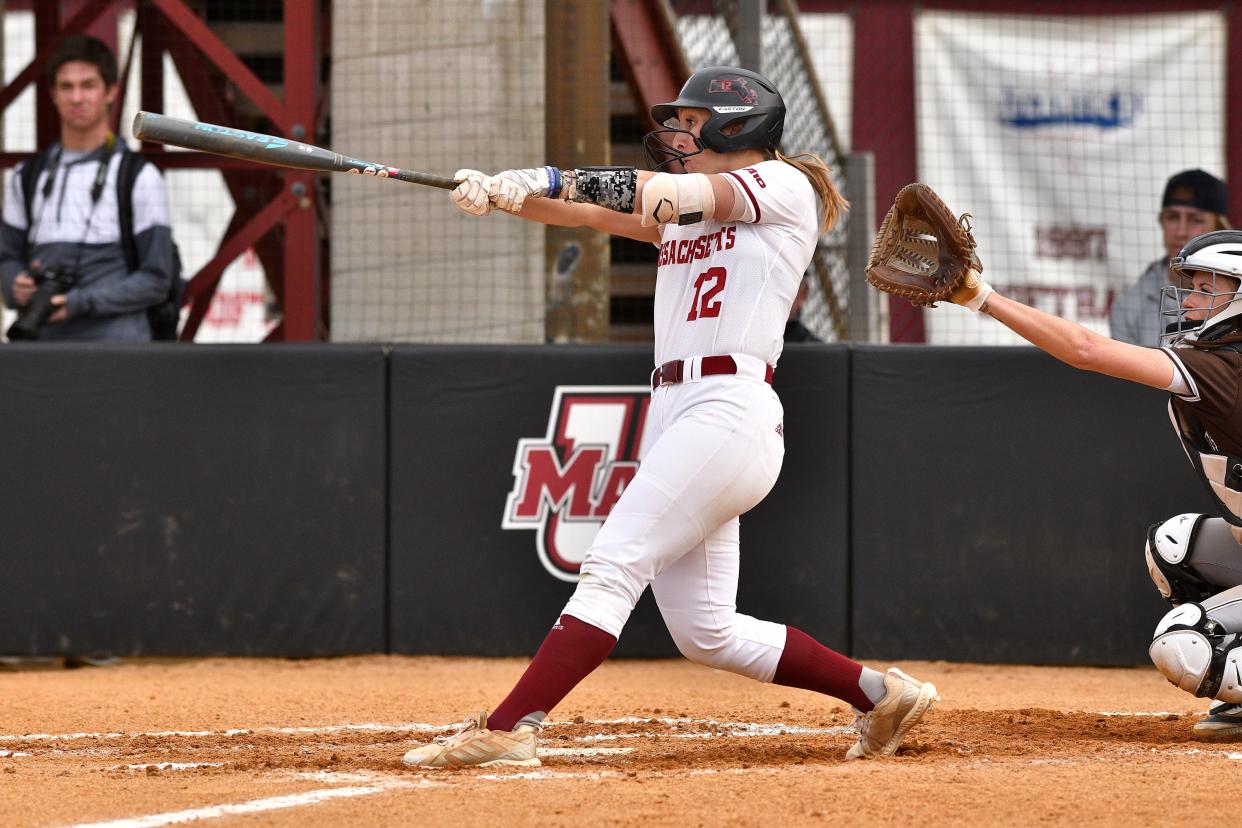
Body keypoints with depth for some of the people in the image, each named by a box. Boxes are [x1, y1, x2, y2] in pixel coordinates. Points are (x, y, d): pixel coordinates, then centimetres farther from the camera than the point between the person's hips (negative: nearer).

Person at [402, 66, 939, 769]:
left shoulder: (783, 186, 0)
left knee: (614, 565, -18)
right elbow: (591, 212, 11)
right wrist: (504, 196, -8)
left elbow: (679, 194, -14)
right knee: (706, 633, 7)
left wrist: (551, 180, -21)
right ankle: (883, 696, 18)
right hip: (675, 414, 9)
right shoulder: (683, 212, 24)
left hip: (731, 412, -9)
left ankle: (508, 730, -26)